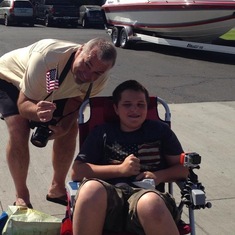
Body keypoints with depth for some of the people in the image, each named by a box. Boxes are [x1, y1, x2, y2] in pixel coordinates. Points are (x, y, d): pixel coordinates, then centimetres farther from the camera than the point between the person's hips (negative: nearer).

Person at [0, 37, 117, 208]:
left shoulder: (100, 78, -26)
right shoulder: (47, 56, -43)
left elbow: (77, 99, -8)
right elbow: (23, 105, -35)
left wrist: (66, 123, -28)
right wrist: (38, 112, -59)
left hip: (49, 89, 5)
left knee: (70, 129, -7)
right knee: (19, 132, -24)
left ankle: (57, 188, 13)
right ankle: (21, 196, -5)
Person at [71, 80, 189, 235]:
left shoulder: (160, 130, 23)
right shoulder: (102, 133, 21)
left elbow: (184, 168, 22)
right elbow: (76, 172, 11)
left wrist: (158, 176, 1)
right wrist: (120, 169, 0)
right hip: (108, 196, 0)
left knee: (150, 201, -39)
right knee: (92, 187, -37)